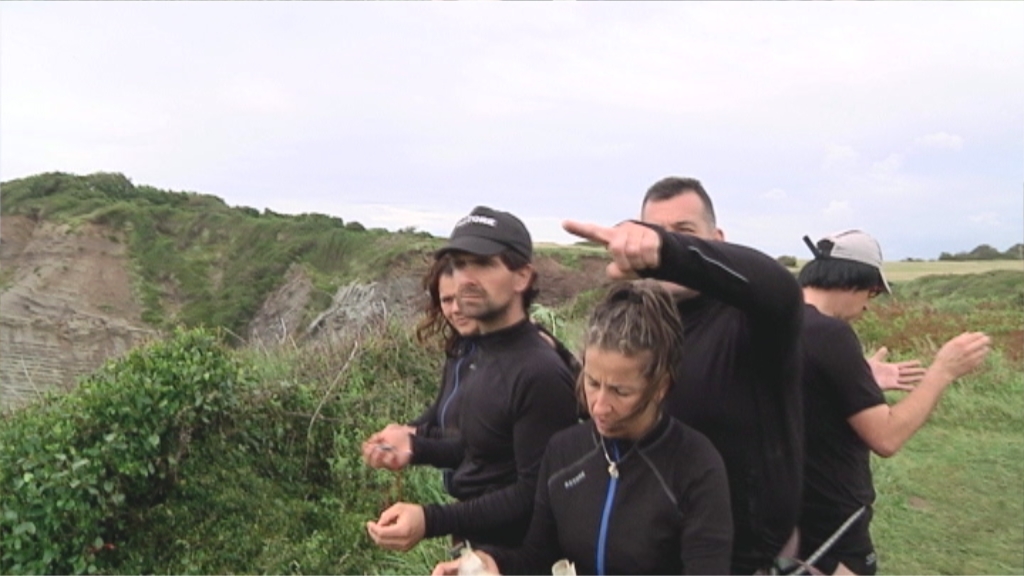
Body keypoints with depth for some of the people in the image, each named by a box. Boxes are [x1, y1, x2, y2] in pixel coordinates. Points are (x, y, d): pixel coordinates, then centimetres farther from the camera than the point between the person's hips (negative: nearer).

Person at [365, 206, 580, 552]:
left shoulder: (540, 374, -26)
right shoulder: (485, 354, 2)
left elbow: (535, 495, -25)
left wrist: (432, 521, -29)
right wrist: (415, 446, -1)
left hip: (512, 557, -8)